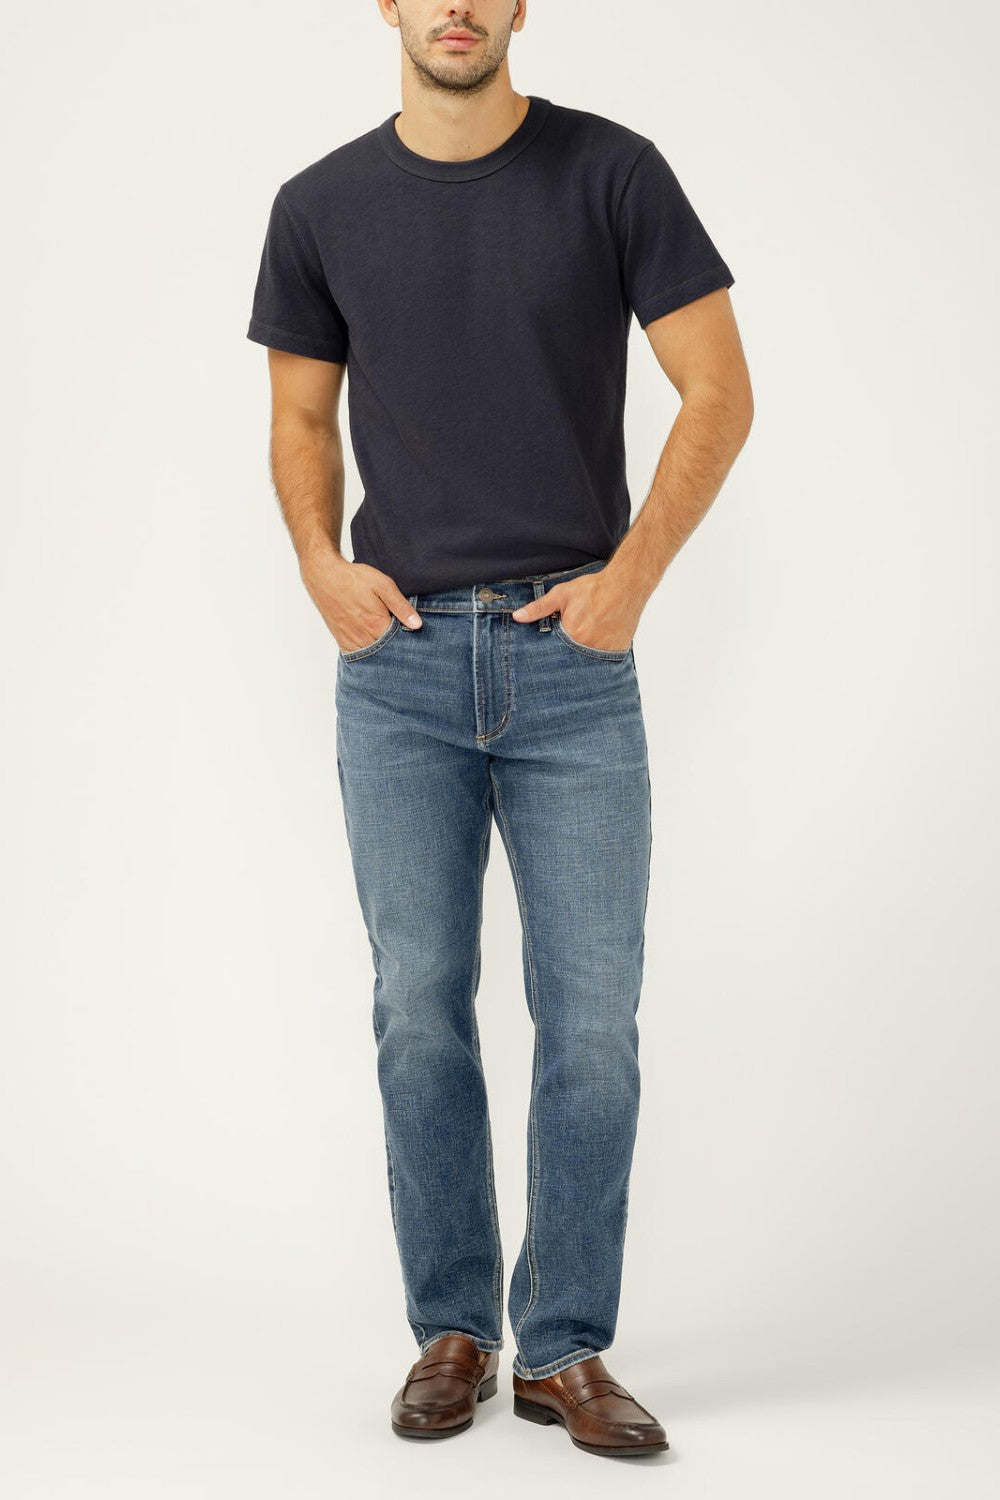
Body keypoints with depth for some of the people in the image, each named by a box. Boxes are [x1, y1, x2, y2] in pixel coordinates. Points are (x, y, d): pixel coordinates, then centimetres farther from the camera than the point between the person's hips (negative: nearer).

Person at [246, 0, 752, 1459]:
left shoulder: (611, 173, 0)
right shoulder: (323, 206, 6)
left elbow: (720, 392, 0)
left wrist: (633, 572, -10)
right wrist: (320, 563, -3)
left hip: (573, 658, -1)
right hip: (400, 662, 2)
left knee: (591, 1018, 0)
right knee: (421, 1006, 5)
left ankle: (565, 1349, 15)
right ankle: (451, 1330, 20)